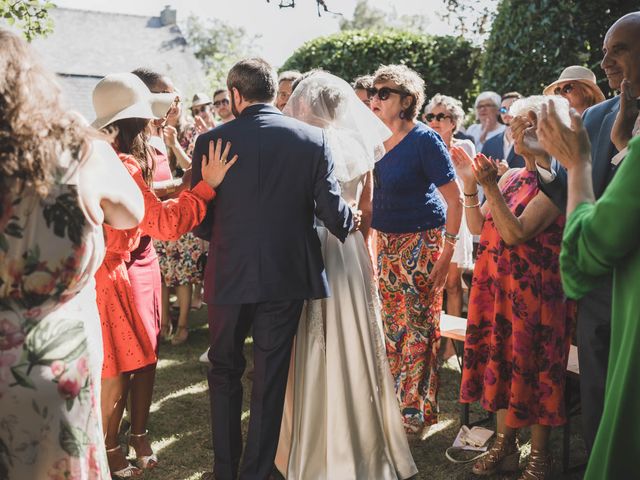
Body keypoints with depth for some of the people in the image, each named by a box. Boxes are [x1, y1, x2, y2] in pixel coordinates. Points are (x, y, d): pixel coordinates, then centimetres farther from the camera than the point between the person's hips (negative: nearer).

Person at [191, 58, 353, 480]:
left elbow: (200, 222, -4)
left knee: (225, 371, 19)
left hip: (229, 275, 0)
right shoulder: (313, 139, -6)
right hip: (287, 275, 1)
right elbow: (335, 213, -8)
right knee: (270, 379, 12)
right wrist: (351, 221, 14)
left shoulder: (212, 140, -7)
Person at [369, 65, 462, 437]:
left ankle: (417, 413, 13)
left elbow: (455, 199, -15)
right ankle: (393, 403, 31)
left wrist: (447, 252, -18)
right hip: (387, 244, 7)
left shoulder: (424, 139, -15)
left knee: (418, 328, 0)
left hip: (421, 243, -7)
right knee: (391, 324, 15)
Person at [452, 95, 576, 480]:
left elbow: (516, 233, -21)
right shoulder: (511, 176, 11)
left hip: (533, 289, -7)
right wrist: (471, 184, -2)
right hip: (496, 285, 7)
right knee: (500, 364, 12)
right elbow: (478, 226, 8)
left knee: (532, 371, 2)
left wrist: (491, 187, -25)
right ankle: (505, 445, 25)